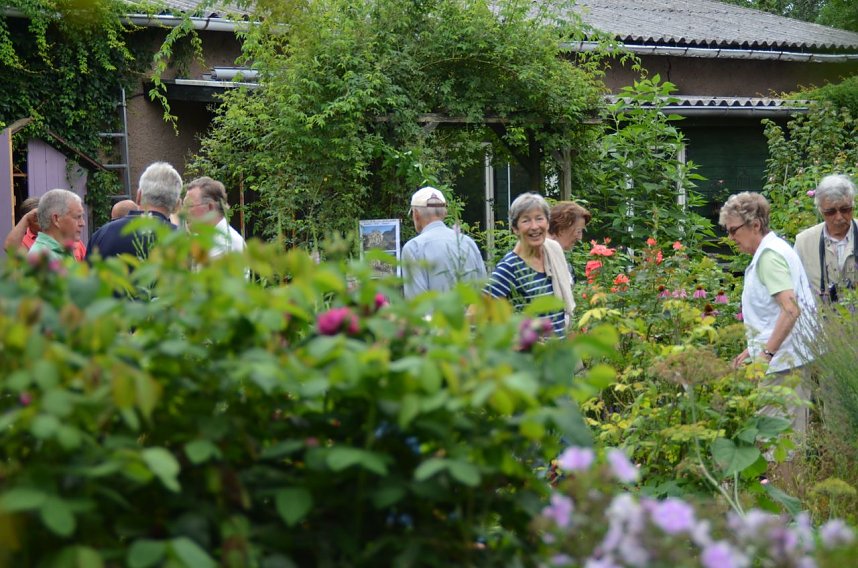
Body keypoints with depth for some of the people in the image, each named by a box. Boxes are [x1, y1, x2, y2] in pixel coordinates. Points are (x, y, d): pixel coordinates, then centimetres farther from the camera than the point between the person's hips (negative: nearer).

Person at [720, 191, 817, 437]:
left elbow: (790, 310, -24)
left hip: (783, 359, -10)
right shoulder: (774, 249, 18)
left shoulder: (769, 255, -14)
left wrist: (767, 353, -22)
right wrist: (753, 349, 21)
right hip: (790, 358, 10)